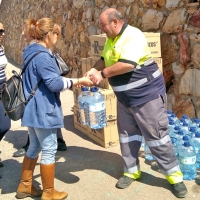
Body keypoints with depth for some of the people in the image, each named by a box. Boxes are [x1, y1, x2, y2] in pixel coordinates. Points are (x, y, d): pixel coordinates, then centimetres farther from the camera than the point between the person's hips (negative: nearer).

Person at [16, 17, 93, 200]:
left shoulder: (31, 52, 12)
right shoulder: (42, 56, -20)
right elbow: (54, 83, -22)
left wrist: (72, 81, 13)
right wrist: (78, 81, -12)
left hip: (33, 109, 10)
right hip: (43, 110, -10)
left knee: (34, 147, 20)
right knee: (49, 150, 2)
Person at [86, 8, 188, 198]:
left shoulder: (133, 36, -21)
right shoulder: (111, 39, 7)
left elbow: (127, 64, -32)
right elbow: (105, 59, 18)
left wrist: (102, 74, -24)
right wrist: (93, 69, -2)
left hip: (147, 94, -8)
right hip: (125, 97, 8)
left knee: (156, 136, -2)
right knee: (127, 135, 13)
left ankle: (174, 175, 13)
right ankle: (131, 171, 29)